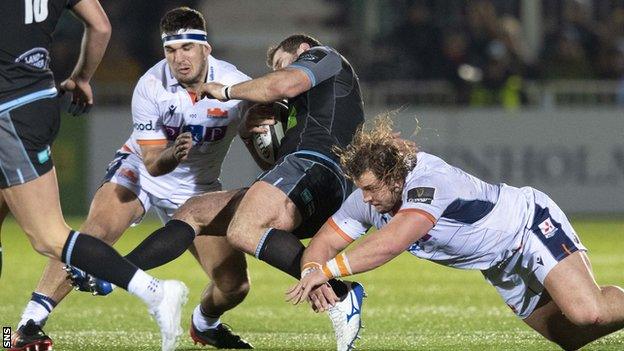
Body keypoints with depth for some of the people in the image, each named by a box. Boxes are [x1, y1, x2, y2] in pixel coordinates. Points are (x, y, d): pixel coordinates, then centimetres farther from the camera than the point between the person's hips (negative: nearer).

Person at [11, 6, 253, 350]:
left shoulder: (235, 84, -20)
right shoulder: (150, 87, -23)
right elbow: (153, 163, -20)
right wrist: (173, 154, -42)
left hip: (197, 188, 2)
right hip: (140, 169, -2)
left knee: (234, 285, -6)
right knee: (96, 231, -31)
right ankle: (30, 323, -30)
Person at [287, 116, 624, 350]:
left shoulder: (429, 183, -37)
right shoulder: (367, 198, -12)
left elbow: (389, 244, -49)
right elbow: (322, 245, -8)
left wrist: (328, 270, -47)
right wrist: (313, 274, -31)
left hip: (532, 225, -8)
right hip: (503, 268, 8)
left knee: (587, 313, -25)